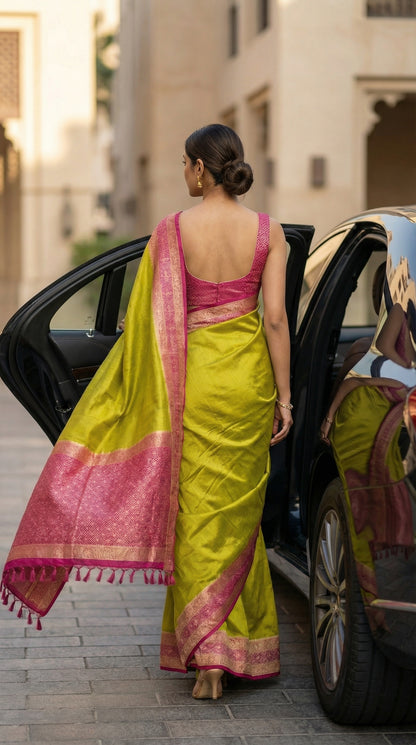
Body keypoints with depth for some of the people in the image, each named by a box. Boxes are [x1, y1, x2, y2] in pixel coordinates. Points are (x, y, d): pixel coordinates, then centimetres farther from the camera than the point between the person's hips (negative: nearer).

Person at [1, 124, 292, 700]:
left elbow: (153, 321, -5)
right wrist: (284, 396, 2)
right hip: (248, 375, 2)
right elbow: (275, 318, -4)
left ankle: (206, 656, -1)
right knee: (237, 510, 12)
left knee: (198, 511, 4)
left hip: (193, 374, -2)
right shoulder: (268, 232, -2)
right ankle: (242, 647, 16)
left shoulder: (172, 231, -6)